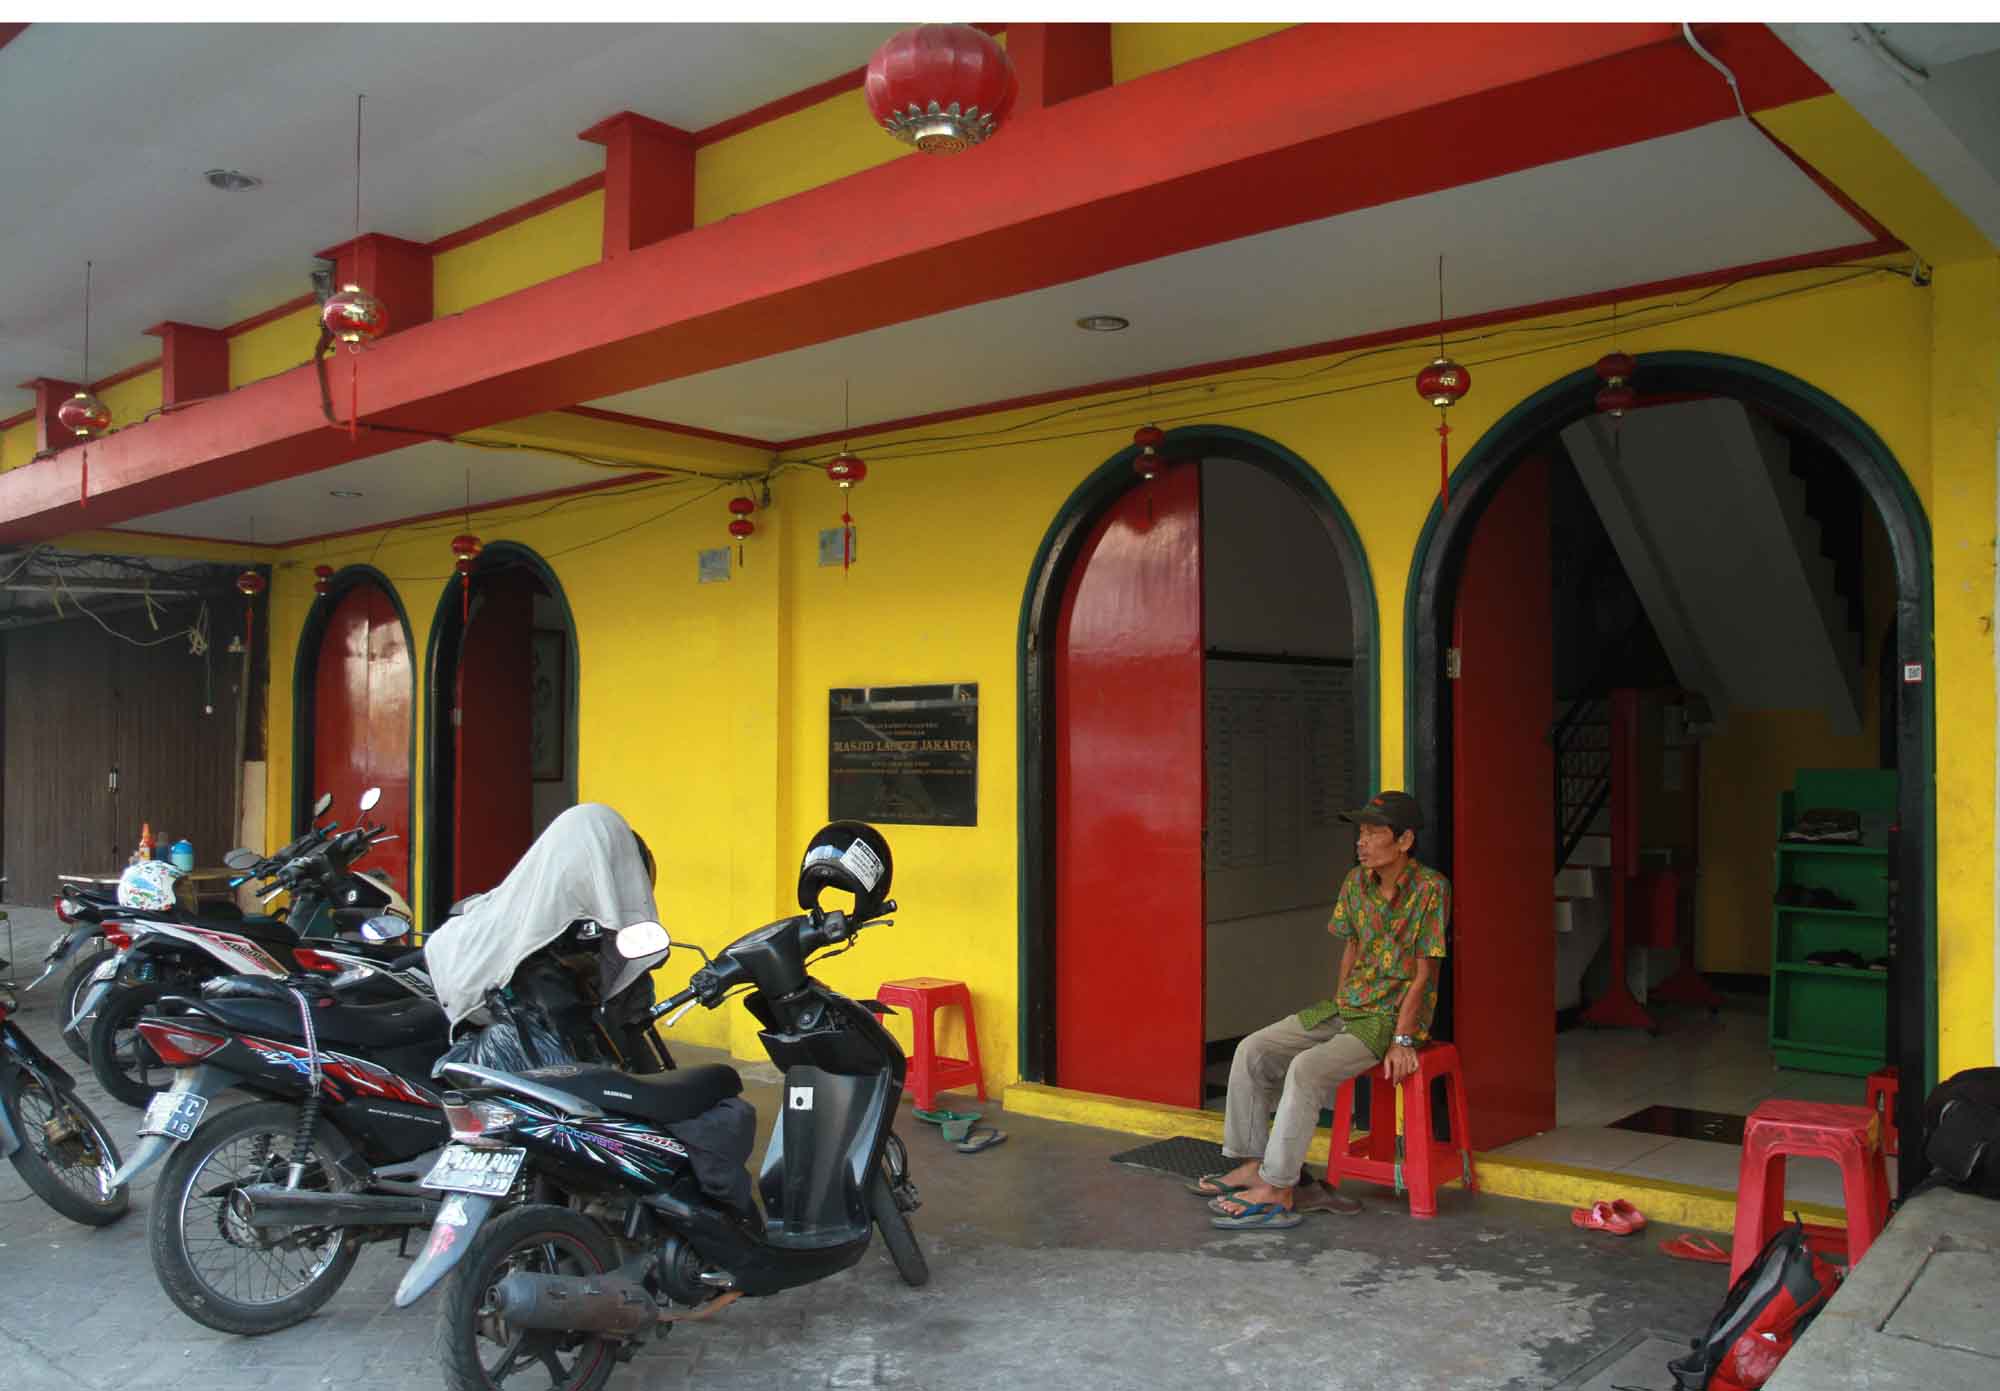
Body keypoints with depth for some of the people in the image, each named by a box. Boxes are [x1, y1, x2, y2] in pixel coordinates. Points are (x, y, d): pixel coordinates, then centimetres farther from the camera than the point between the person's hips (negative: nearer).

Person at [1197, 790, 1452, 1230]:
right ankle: (1250, 1165, 6)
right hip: (1347, 1008, 8)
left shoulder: (1430, 888, -16)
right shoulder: (1356, 881, 5)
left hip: (1393, 1015, -8)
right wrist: (1336, 1010, 8)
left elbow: (1425, 971, -16)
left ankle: (1278, 1190, -20)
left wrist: (1402, 1039, -20)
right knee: (1253, 1050, -2)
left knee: (1305, 1069, -28)